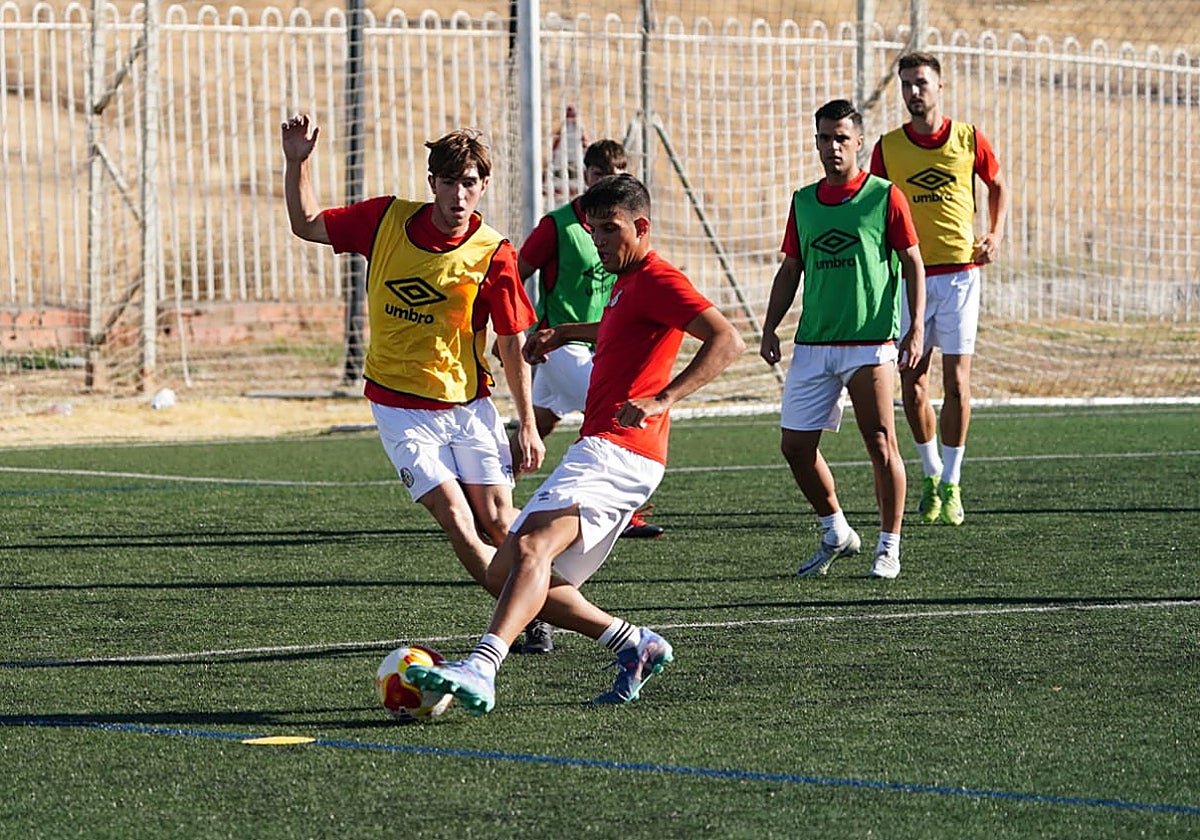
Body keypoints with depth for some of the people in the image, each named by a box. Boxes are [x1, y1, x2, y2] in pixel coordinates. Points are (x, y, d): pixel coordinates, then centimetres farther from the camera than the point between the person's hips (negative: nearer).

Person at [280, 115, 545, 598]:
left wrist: (527, 425, -2)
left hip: (469, 405, -1)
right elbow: (306, 224, 9)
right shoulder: (387, 219, -4)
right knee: (455, 519, -12)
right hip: (400, 408, 1)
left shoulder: (494, 255, -10)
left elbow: (512, 344, -3)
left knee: (497, 521, -5)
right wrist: (297, 163, -5)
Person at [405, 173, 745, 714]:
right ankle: (636, 645, 12)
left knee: (531, 546, -31)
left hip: (616, 451, -11)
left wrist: (663, 398, -30)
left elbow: (727, 341, -20)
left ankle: (480, 670, -50)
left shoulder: (657, 279, -6)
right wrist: (564, 333, 36)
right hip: (599, 451, 11)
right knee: (504, 572, 7)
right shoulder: (626, 283, 25)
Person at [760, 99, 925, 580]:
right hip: (813, 344, 5)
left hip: (871, 344, -5)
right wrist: (770, 328, 9)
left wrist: (916, 327, -10)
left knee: (881, 445, -7)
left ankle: (889, 547, 4)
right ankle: (836, 533, 21)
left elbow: (912, 264, 0)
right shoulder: (803, 202, 12)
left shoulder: (884, 197, -1)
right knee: (795, 445, 3)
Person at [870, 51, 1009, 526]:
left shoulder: (968, 139, 1)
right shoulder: (888, 148, 2)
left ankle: (951, 485, 3)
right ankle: (932, 474, 21)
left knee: (956, 381, -6)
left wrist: (996, 234, 3)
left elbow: (998, 186, 16)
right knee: (912, 383, 1)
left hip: (959, 273, -1)